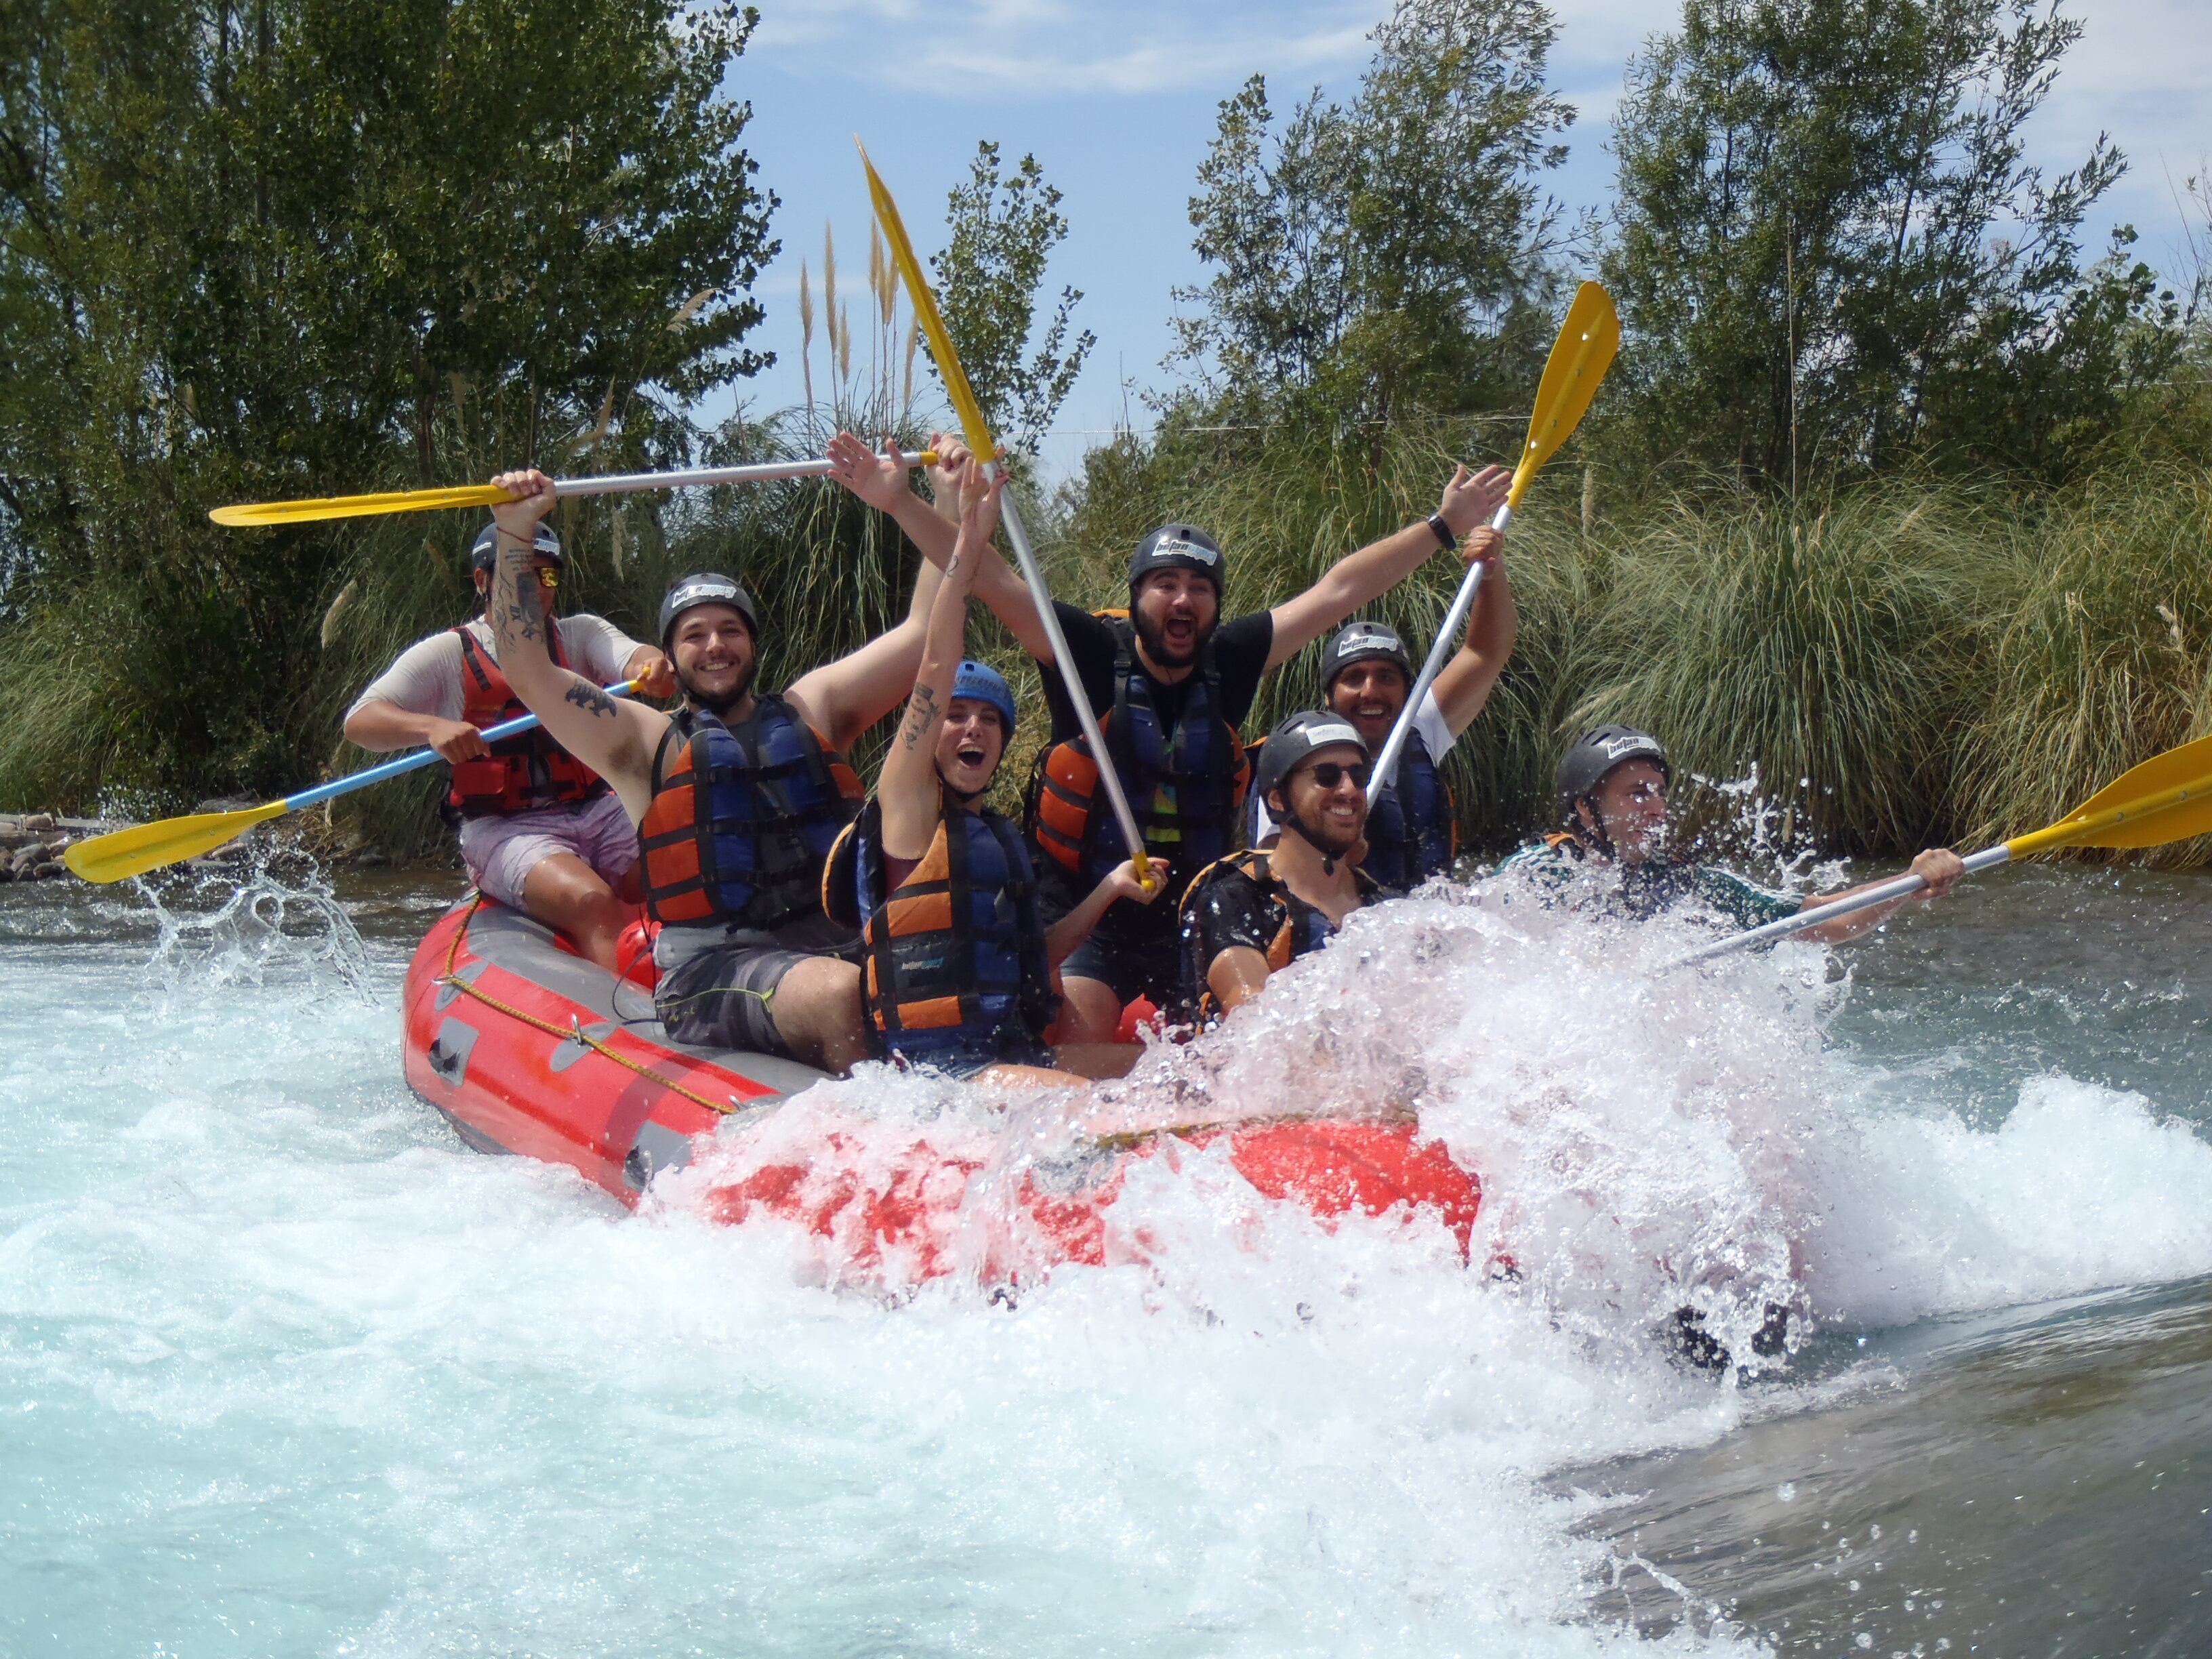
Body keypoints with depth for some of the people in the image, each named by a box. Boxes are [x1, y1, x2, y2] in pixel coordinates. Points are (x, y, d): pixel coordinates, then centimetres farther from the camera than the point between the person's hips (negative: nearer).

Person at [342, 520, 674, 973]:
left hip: (595, 813, 4)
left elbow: (633, 657, -5)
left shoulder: (579, 636, 16)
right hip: (503, 830, -4)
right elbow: (359, 723, -3)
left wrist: (652, 667, -31)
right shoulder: (447, 654, 6)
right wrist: (431, 727, -23)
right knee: (594, 902, -32)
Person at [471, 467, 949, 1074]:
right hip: (714, 970, -3)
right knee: (839, 993, -37)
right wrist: (516, 535, 0)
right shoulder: (646, 743, 13)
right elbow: (526, 667, 5)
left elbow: (921, 631, 21)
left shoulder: (810, 709, 22)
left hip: (846, 945, 3)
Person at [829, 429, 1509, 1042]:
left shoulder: (1228, 663, 2)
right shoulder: (1093, 654, -7)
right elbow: (990, 579, -17)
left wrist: (1442, 527, 9)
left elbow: (1337, 591, 6)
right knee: (1079, 1048, -24)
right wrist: (900, 502, -28)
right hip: (1083, 914, -4)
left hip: (1193, 918, 4)